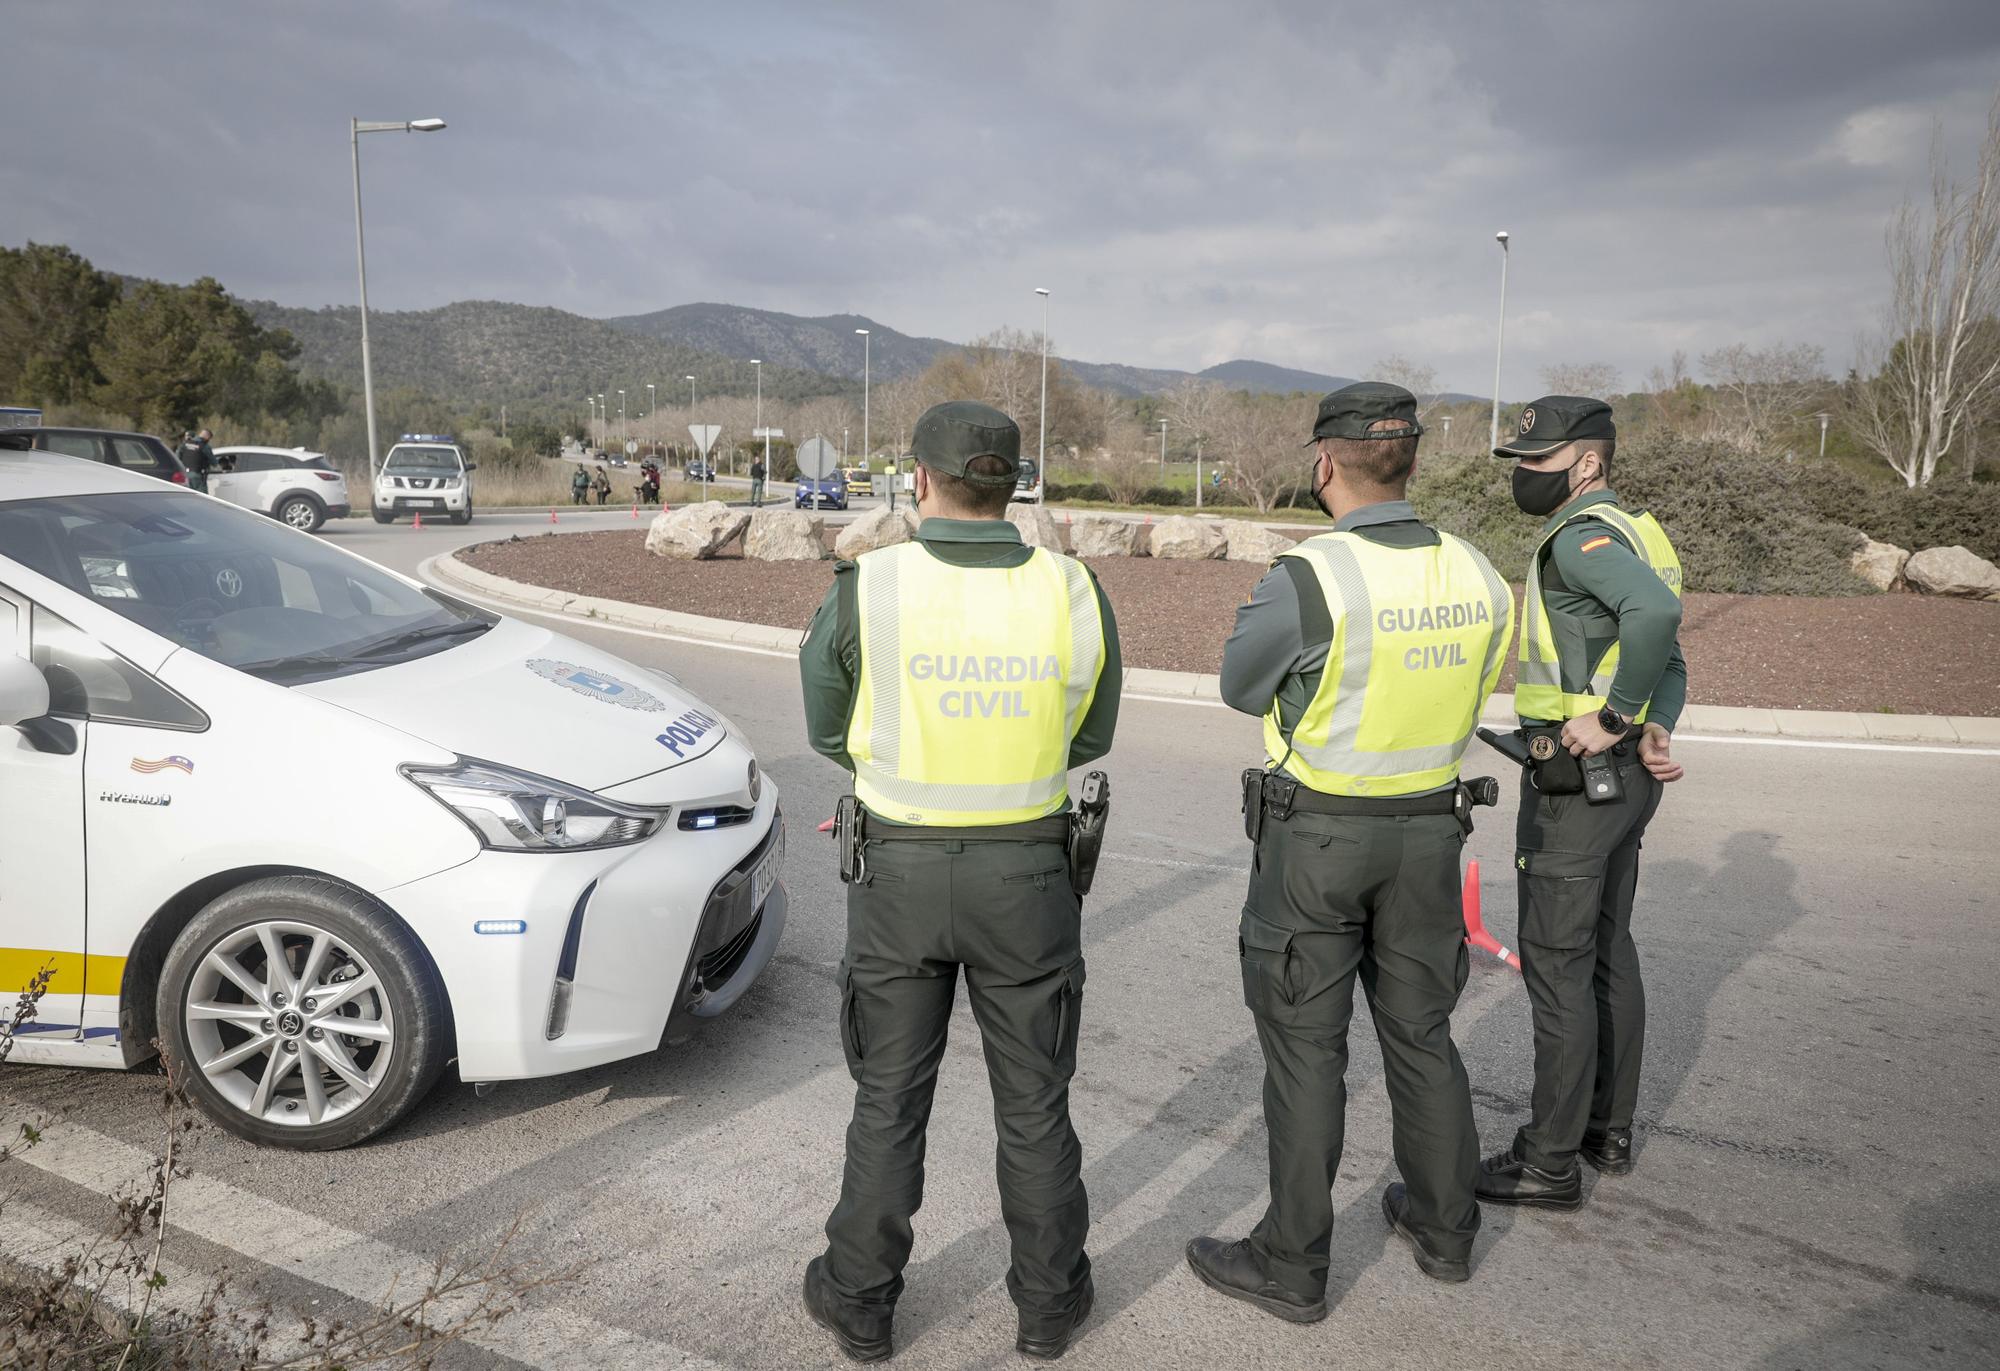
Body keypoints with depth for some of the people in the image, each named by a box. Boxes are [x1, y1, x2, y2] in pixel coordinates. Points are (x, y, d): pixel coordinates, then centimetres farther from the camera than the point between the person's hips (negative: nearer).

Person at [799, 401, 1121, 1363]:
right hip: (1027, 873, 1)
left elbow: (829, 731, 0)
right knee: (1033, 1101, 17)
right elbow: (1088, 740, 3)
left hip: (901, 871, -1)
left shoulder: (862, 592, -14)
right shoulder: (1074, 594, -10)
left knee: (889, 1100, 16)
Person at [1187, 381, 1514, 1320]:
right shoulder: (1476, 576, -3)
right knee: (1420, 1030, 20)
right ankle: (1443, 1226, 36)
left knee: (1304, 1045, 6)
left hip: (1314, 834, -5)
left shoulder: (1305, 579, -22)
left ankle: (1292, 1262, 18)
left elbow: (1239, 687, -6)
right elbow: (1470, 697, 10)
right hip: (1429, 828, 6)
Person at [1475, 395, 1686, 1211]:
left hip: (1573, 774, -10)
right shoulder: (1631, 531, 15)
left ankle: (1551, 1161, 8)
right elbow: (1670, 662, 13)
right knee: (1609, 951, 18)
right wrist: (1655, 731, -3)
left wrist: (1609, 717, -26)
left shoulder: (1583, 533, -16)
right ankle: (1610, 1129, 30)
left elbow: (1656, 613, -36)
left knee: (1555, 965, -2)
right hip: (1624, 776, 10)